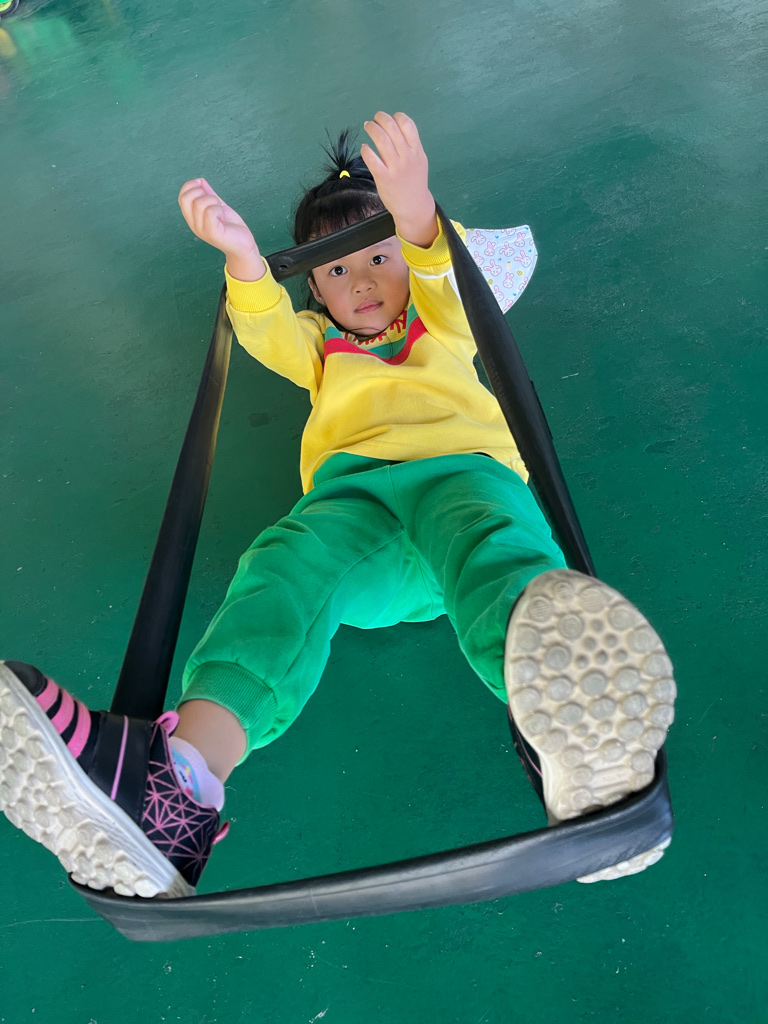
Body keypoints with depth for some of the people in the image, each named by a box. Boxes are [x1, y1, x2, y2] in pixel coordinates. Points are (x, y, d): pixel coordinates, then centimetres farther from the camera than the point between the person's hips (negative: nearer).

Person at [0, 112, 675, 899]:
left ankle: (564, 733, -65)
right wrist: (242, 254, -6)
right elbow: (265, 328, 15)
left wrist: (415, 216, -12)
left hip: (460, 467, 0)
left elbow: (439, 271, 11)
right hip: (352, 492, 1)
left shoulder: (443, 323, 34)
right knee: (289, 566, -34)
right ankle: (178, 776, -56)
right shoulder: (319, 349, 37)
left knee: (495, 541, -38)